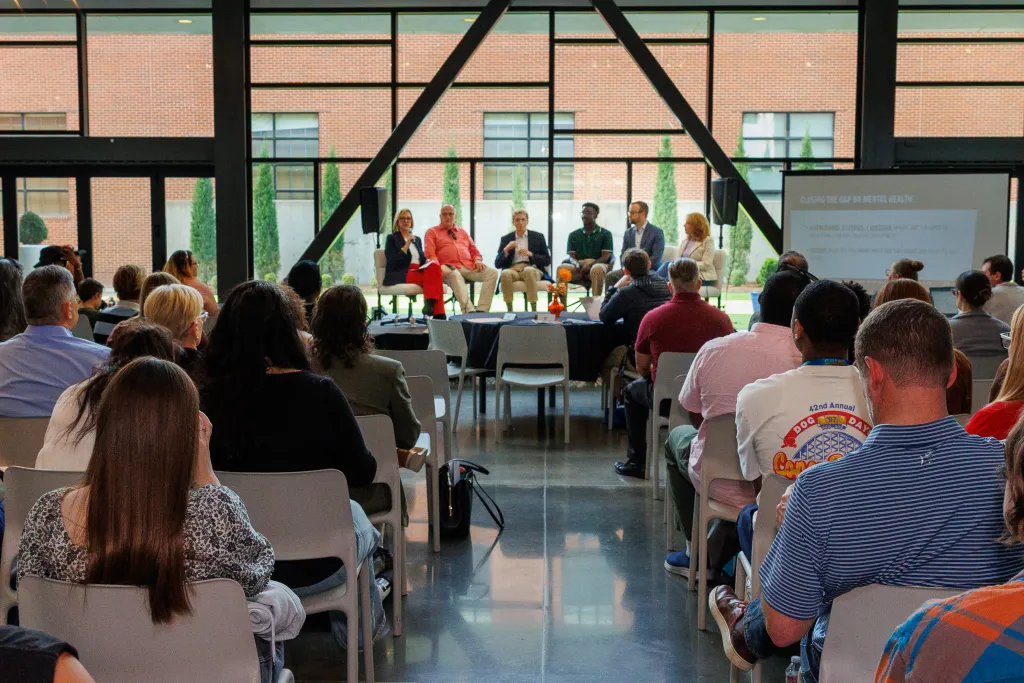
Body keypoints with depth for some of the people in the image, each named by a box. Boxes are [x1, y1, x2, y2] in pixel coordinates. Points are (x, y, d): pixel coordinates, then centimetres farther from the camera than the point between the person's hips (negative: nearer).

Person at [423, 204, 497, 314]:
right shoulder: (432, 232, 16)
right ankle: (469, 311, -55)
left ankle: (481, 310, -31)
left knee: (492, 273, -22)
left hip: (469, 267, 5)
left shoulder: (463, 232, 30)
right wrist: (438, 268, -17)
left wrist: (478, 260, 3)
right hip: (450, 268, -5)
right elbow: (430, 255, 3)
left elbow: (474, 251, 27)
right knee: (455, 276, -42)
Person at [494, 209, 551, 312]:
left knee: (528, 271, -38)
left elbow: (547, 260, 7)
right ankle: (509, 310, -30)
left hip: (532, 269, -1)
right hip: (513, 270, 1)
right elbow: (497, 264, 9)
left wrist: (530, 254, -9)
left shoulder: (538, 237, 14)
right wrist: (506, 250, -9)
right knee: (505, 273, -35)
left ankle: (534, 310, -37)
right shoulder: (506, 239, 15)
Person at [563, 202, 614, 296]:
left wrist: (590, 264, -18)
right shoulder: (574, 235, 18)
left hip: (598, 265, -2)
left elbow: (605, 257, 0)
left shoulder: (605, 234, 10)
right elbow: (571, 257, 10)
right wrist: (577, 264, -16)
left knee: (597, 269, -40)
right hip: (578, 268, 2)